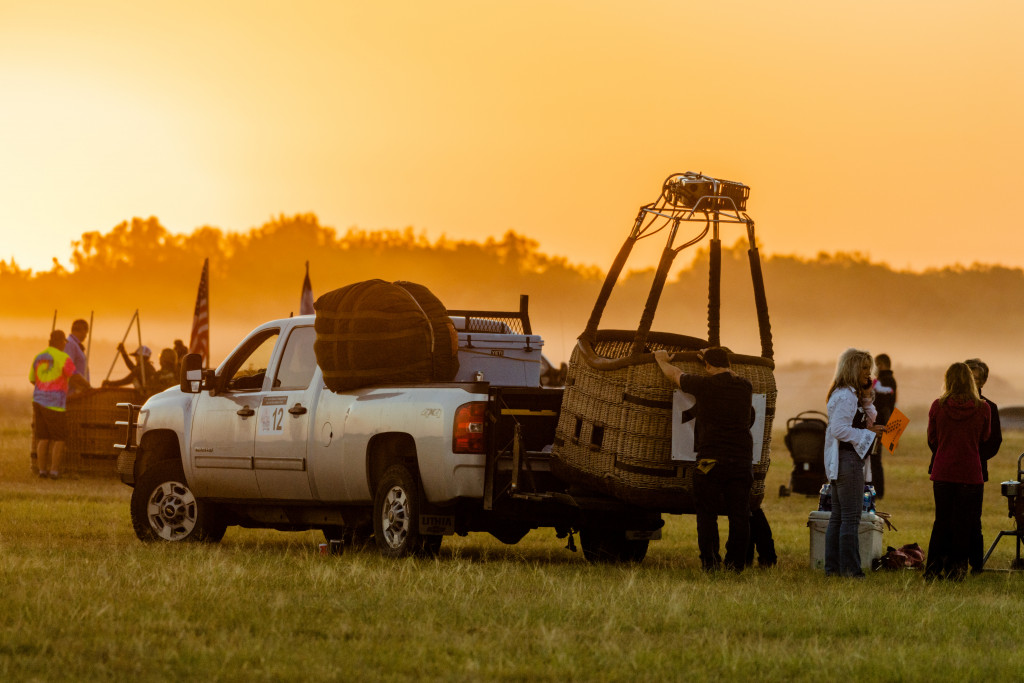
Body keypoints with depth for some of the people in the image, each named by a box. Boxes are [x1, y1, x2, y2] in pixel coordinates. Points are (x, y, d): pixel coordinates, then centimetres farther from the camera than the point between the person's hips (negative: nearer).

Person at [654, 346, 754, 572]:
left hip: (711, 459, -3)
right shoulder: (744, 387, 7)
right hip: (742, 459, 3)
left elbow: (674, 375, 12)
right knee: (739, 514, 6)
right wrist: (714, 361, 48)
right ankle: (735, 562, 5)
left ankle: (710, 561, 1)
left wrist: (661, 359, 33)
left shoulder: (704, 385, -6)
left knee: (707, 513, 4)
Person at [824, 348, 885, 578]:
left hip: (838, 462, 11)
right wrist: (868, 434, -18)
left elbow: (870, 420, 21)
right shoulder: (845, 396, -15)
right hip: (847, 459, -11)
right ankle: (849, 568, -9)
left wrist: (867, 398, 6)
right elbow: (839, 429, -22)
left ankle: (833, 567, 14)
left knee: (838, 516, 12)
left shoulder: (852, 395, 18)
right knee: (851, 517, -9)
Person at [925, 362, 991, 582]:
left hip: (943, 473, 2)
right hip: (970, 473, -2)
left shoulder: (938, 406, -4)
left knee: (941, 522, 12)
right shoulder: (982, 408, -7)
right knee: (963, 523, 6)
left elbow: (932, 440, 8)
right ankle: (955, 570, 6)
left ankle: (933, 570, 12)